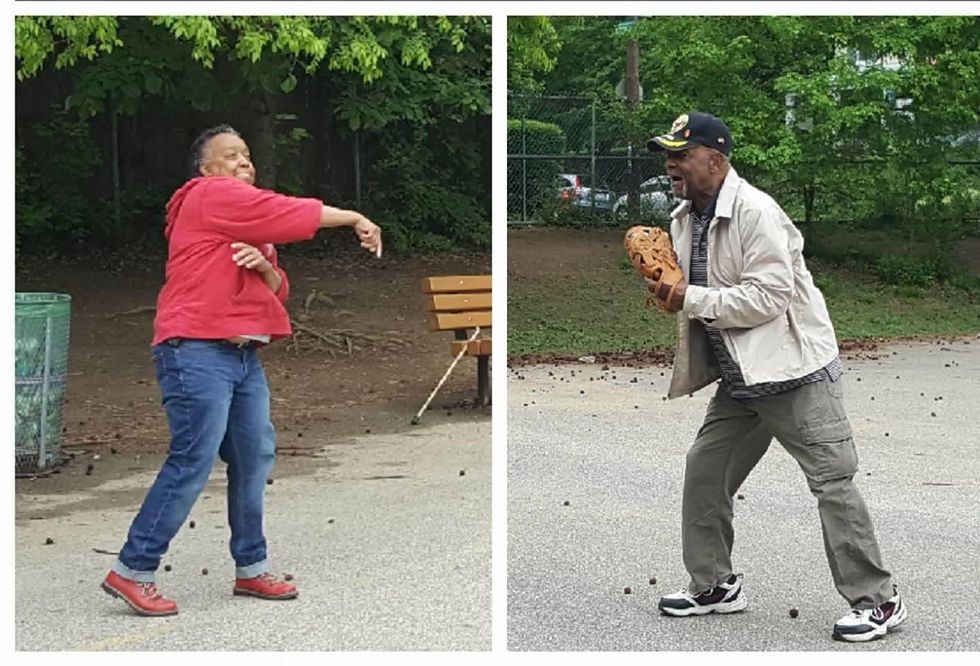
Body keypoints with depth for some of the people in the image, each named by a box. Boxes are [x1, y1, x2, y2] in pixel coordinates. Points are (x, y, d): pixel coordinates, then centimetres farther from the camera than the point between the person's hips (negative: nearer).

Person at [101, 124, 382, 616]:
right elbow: (296, 215, -7)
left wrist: (264, 267, -2)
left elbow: (278, 292, 20)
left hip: (243, 354, 10)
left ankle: (251, 568, 19)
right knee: (193, 462, -13)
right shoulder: (210, 196, -4)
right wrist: (354, 219, 4)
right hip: (197, 351, -10)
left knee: (255, 459, 9)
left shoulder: (250, 230, 22)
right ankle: (132, 572, -6)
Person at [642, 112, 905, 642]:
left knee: (832, 482, -5)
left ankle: (876, 601, 3)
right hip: (738, 378, 9)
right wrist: (667, 290, -4)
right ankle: (713, 585, 24)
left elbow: (768, 296, -27)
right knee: (705, 471, 11)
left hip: (794, 371, -9)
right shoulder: (684, 218, 8)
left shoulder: (755, 212, -20)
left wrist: (689, 299, -23)